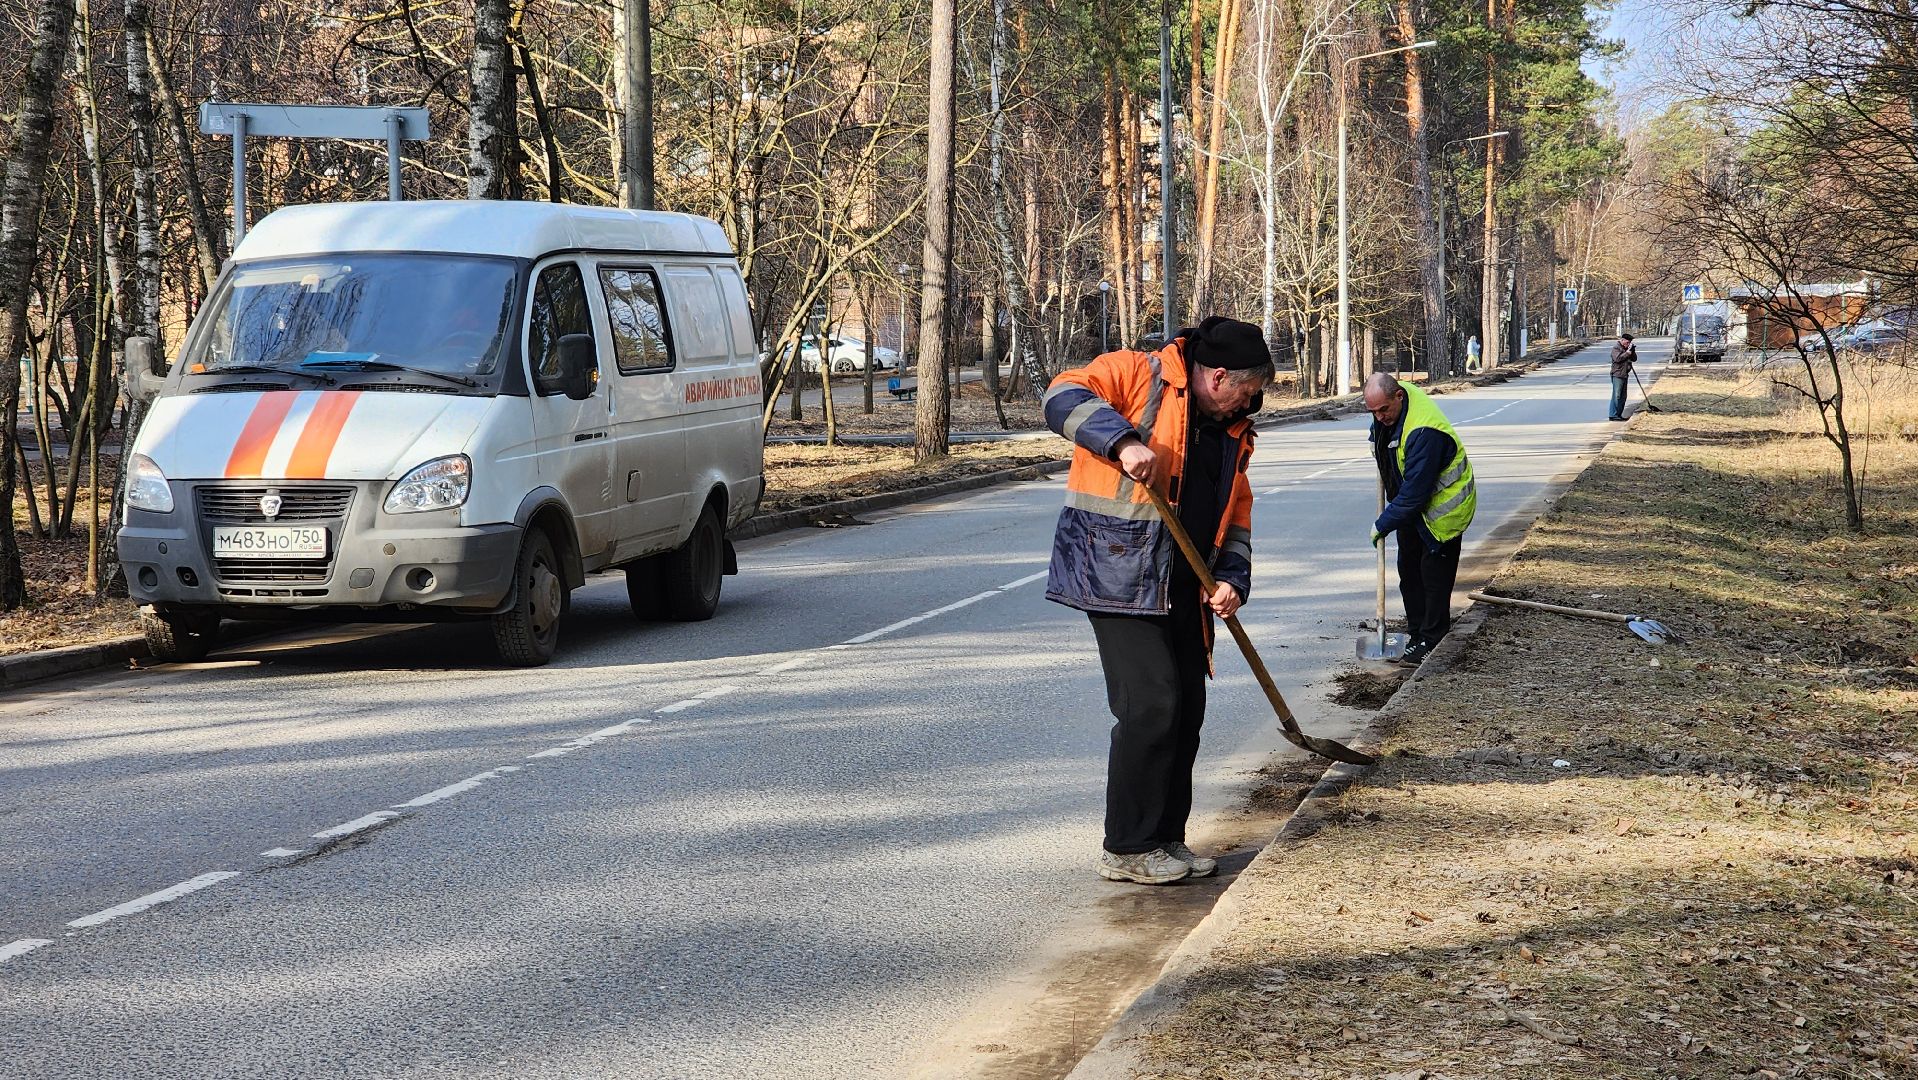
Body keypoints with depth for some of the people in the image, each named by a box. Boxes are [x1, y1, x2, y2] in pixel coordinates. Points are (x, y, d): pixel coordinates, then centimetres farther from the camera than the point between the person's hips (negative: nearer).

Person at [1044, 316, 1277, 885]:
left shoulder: (1232, 432, 17)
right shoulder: (1137, 374, -5)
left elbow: (1236, 514, 19)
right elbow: (1065, 397, -18)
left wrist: (1232, 578, 2)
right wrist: (1122, 439, -33)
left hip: (1184, 590, 8)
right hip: (1119, 576, -8)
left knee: (1186, 710, 10)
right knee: (1151, 705, -12)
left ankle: (1165, 839, 23)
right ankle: (1126, 849, -1)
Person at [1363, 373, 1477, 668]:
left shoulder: (1423, 432, -36)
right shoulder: (1390, 401, -8)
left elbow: (1414, 492, -33)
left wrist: (1384, 524, -25)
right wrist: (1377, 443, 14)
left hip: (1441, 508, -10)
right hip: (1411, 508, 10)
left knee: (1435, 577, -5)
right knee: (1409, 570, 13)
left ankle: (1430, 644, 1)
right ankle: (1416, 635, 22)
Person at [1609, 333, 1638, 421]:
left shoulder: (1627, 348, 16)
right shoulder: (1616, 347, -8)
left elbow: (1634, 359, 15)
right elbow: (1618, 358, -23)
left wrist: (1633, 351, -1)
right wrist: (1628, 352, -17)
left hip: (1624, 375, 9)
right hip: (1617, 375, -9)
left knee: (1623, 396, 10)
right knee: (1616, 395, -12)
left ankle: (1619, 414, 15)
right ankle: (1613, 415, -12)